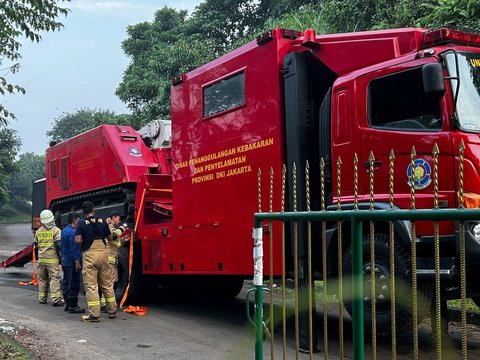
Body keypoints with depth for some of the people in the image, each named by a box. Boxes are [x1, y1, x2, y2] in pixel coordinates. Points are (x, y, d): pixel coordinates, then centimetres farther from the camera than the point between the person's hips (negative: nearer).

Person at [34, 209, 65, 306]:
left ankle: (42, 298, 20)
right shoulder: (56, 230, -7)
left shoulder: (38, 232, 9)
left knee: (42, 279, 15)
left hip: (41, 259, 5)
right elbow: (58, 244, -13)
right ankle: (56, 299, -12)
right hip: (53, 259, -5)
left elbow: (36, 245, 16)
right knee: (54, 278, -6)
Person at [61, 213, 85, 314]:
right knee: (73, 285, -5)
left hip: (65, 261, 10)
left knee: (66, 283, 15)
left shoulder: (64, 231, 13)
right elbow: (73, 249, -21)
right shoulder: (73, 232, -17)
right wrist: (77, 262, -20)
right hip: (72, 263, -10)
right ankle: (72, 306, -3)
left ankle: (67, 304, 22)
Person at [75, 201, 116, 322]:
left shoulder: (81, 223, -5)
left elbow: (78, 240, -13)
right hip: (102, 252, 4)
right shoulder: (102, 221, 4)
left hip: (89, 255, -3)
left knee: (91, 285, 0)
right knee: (107, 283, 14)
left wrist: (86, 240, 8)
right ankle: (112, 311, 21)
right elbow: (110, 237, 12)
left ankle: (94, 314, -3)